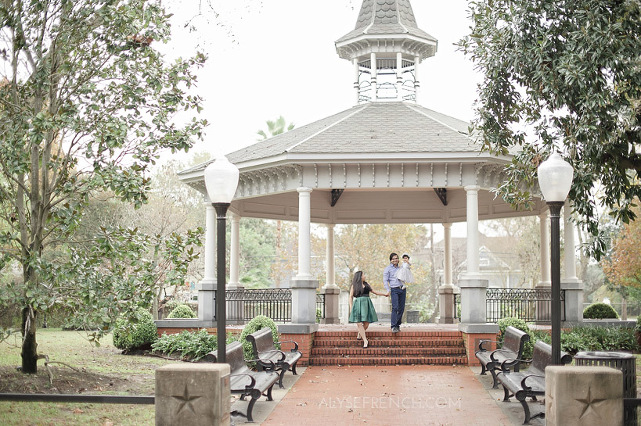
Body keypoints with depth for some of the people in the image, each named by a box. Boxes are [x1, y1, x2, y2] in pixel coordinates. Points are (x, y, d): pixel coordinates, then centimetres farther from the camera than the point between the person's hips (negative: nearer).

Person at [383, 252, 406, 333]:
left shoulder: (400, 268, 18)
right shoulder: (388, 269, 3)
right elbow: (385, 280, -2)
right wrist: (388, 290, -14)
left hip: (402, 289, 5)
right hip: (394, 290, -5)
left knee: (401, 308, 4)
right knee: (395, 307, -16)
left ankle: (398, 325, 13)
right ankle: (393, 326, -18)